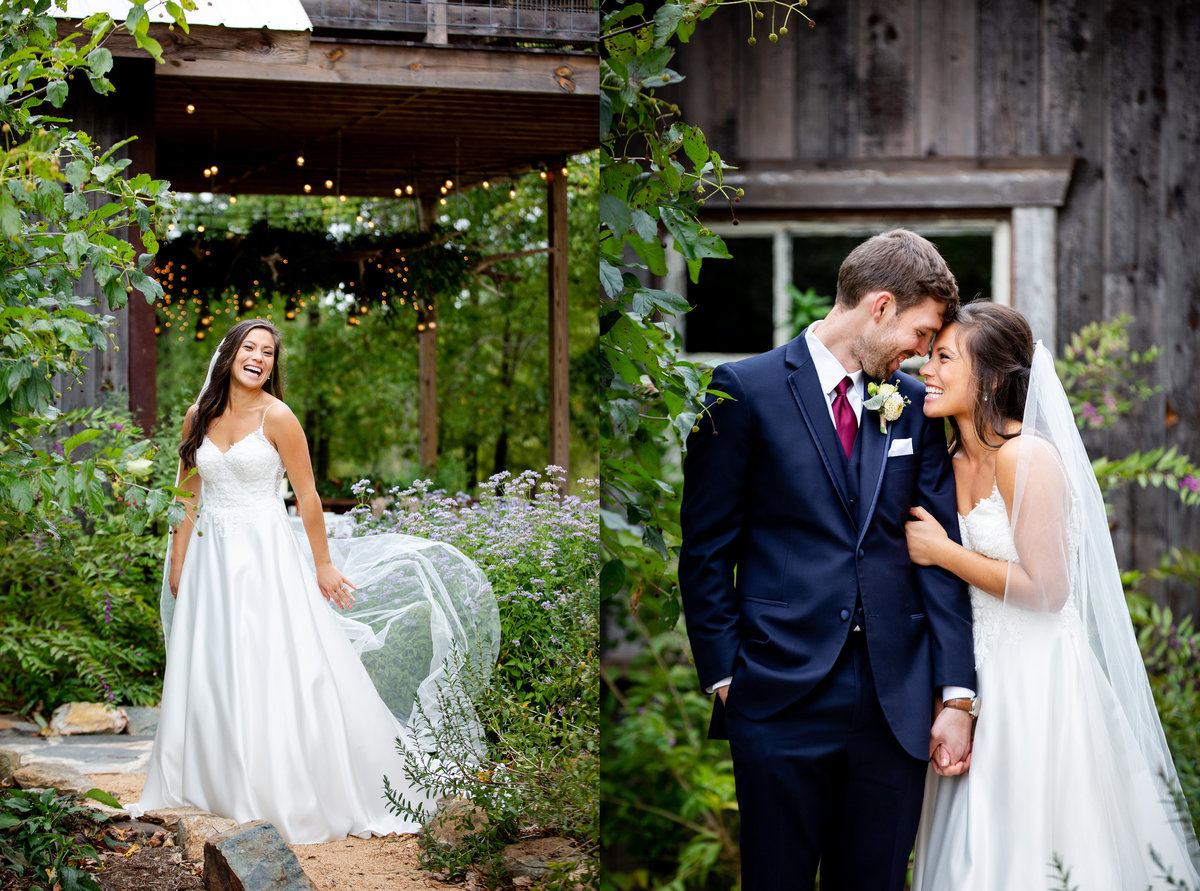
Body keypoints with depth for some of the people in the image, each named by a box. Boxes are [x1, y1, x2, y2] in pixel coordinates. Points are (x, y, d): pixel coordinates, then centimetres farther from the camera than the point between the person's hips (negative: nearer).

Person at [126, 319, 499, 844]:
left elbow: (307, 496, -5)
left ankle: (295, 797, 1)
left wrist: (323, 565, -3)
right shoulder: (199, 417, 7)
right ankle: (215, 785, 19)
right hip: (210, 557, 5)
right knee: (207, 675, 7)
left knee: (278, 672, -5)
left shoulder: (276, 416, -7)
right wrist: (178, 561, 12)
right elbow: (191, 497, 13)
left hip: (266, 554, -5)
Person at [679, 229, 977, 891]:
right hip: (781, 697, -3)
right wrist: (723, 679, -4)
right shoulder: (746, 390, -2)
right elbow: (706, 549, -1)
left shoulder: (916, 404, 10)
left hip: (897, 704, 3)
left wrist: (957, 696, 1)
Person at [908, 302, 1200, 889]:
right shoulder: (954, 461, 9)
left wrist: (943, 552, -13)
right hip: (978, 680, 8)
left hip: (1036, 683, -8)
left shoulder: (1027, 456, -15)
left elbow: (1046, 589, -19)